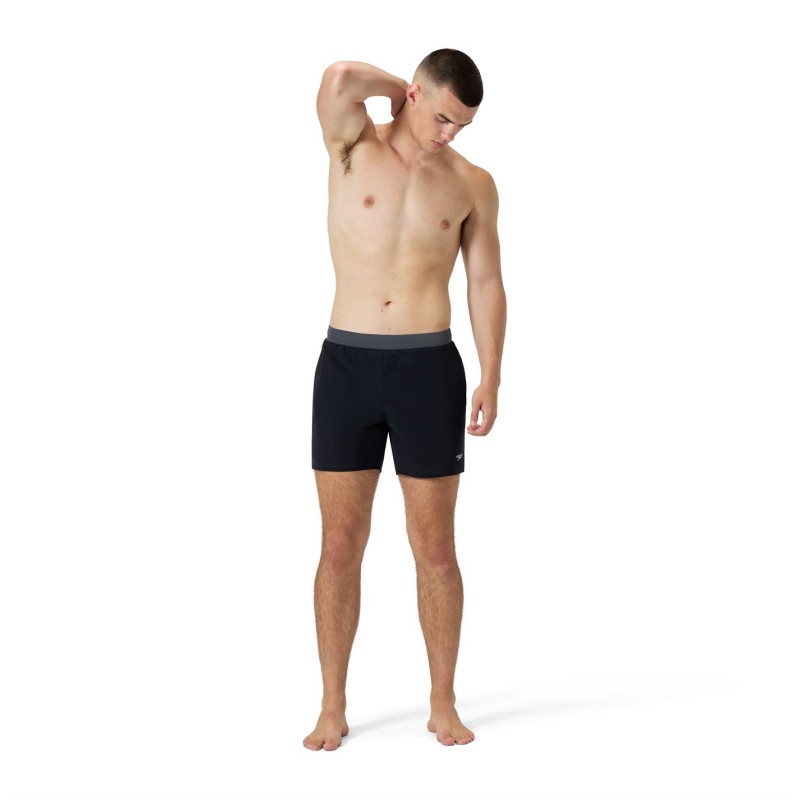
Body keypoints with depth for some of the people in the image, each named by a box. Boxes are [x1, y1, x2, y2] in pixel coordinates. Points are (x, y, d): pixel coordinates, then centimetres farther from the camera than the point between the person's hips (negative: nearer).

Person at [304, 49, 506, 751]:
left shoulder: (472, 184, 7)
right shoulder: (354, 147, 3)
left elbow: (486, 283, 9)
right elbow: (338, 78, -17)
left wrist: (491, 381, 2)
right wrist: (403, 89, 1)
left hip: (429, 368, 1)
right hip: (347, 361, -1)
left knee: (436, 550, 5)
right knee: (340, 547, 3)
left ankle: (443, 704, 19)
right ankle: (333, 708, 15)